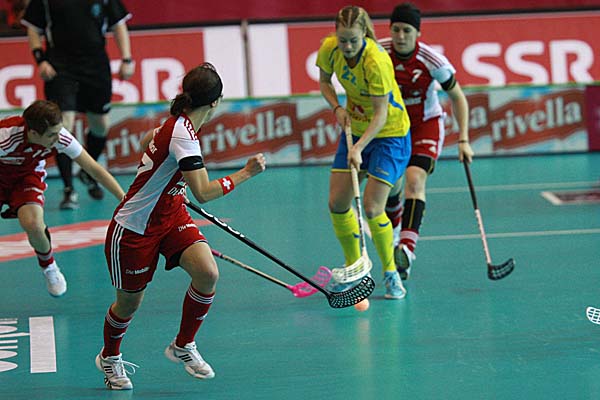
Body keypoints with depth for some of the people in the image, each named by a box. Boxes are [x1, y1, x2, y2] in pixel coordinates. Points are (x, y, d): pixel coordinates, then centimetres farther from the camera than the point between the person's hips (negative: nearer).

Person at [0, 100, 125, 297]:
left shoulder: (59, 136, -28)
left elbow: (94, 169, -19)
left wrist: (125, 199, -20)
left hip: (28, 176, 1)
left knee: (33, 225, -24)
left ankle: (48, 266, 6)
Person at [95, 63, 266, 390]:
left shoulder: (179, 124, -2)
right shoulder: (182, 134, -29)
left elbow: (149, 139, 21)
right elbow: (204, 193, -34)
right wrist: (246, 172, -27)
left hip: (171, 216, 8)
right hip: (134, 227, -8)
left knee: (207, 273, -16)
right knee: (129, 302, 10)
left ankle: (182, 346, 6)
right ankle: (109, 357, 41)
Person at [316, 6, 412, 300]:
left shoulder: (376, 61, -31)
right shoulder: (329, 49, -14)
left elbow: (381, 114, -26)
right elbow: (324, 82, 7)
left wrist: (358, 148, -36)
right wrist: (338, 108, -11)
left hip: (389, 133, -6)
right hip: (355, 129, 6)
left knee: (371, 208, -14)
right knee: (337, 203, 0)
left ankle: (390, 273, 6)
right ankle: (353, 268, 20)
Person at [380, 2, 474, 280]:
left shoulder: (433, 61, -23)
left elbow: (457, 97, -8)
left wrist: (463, 140, -12)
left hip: (426, 124, -3)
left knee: (415, 180, -24)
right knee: (390, 187, 7)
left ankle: (407, 249, -39)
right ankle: (394, 234, 41)